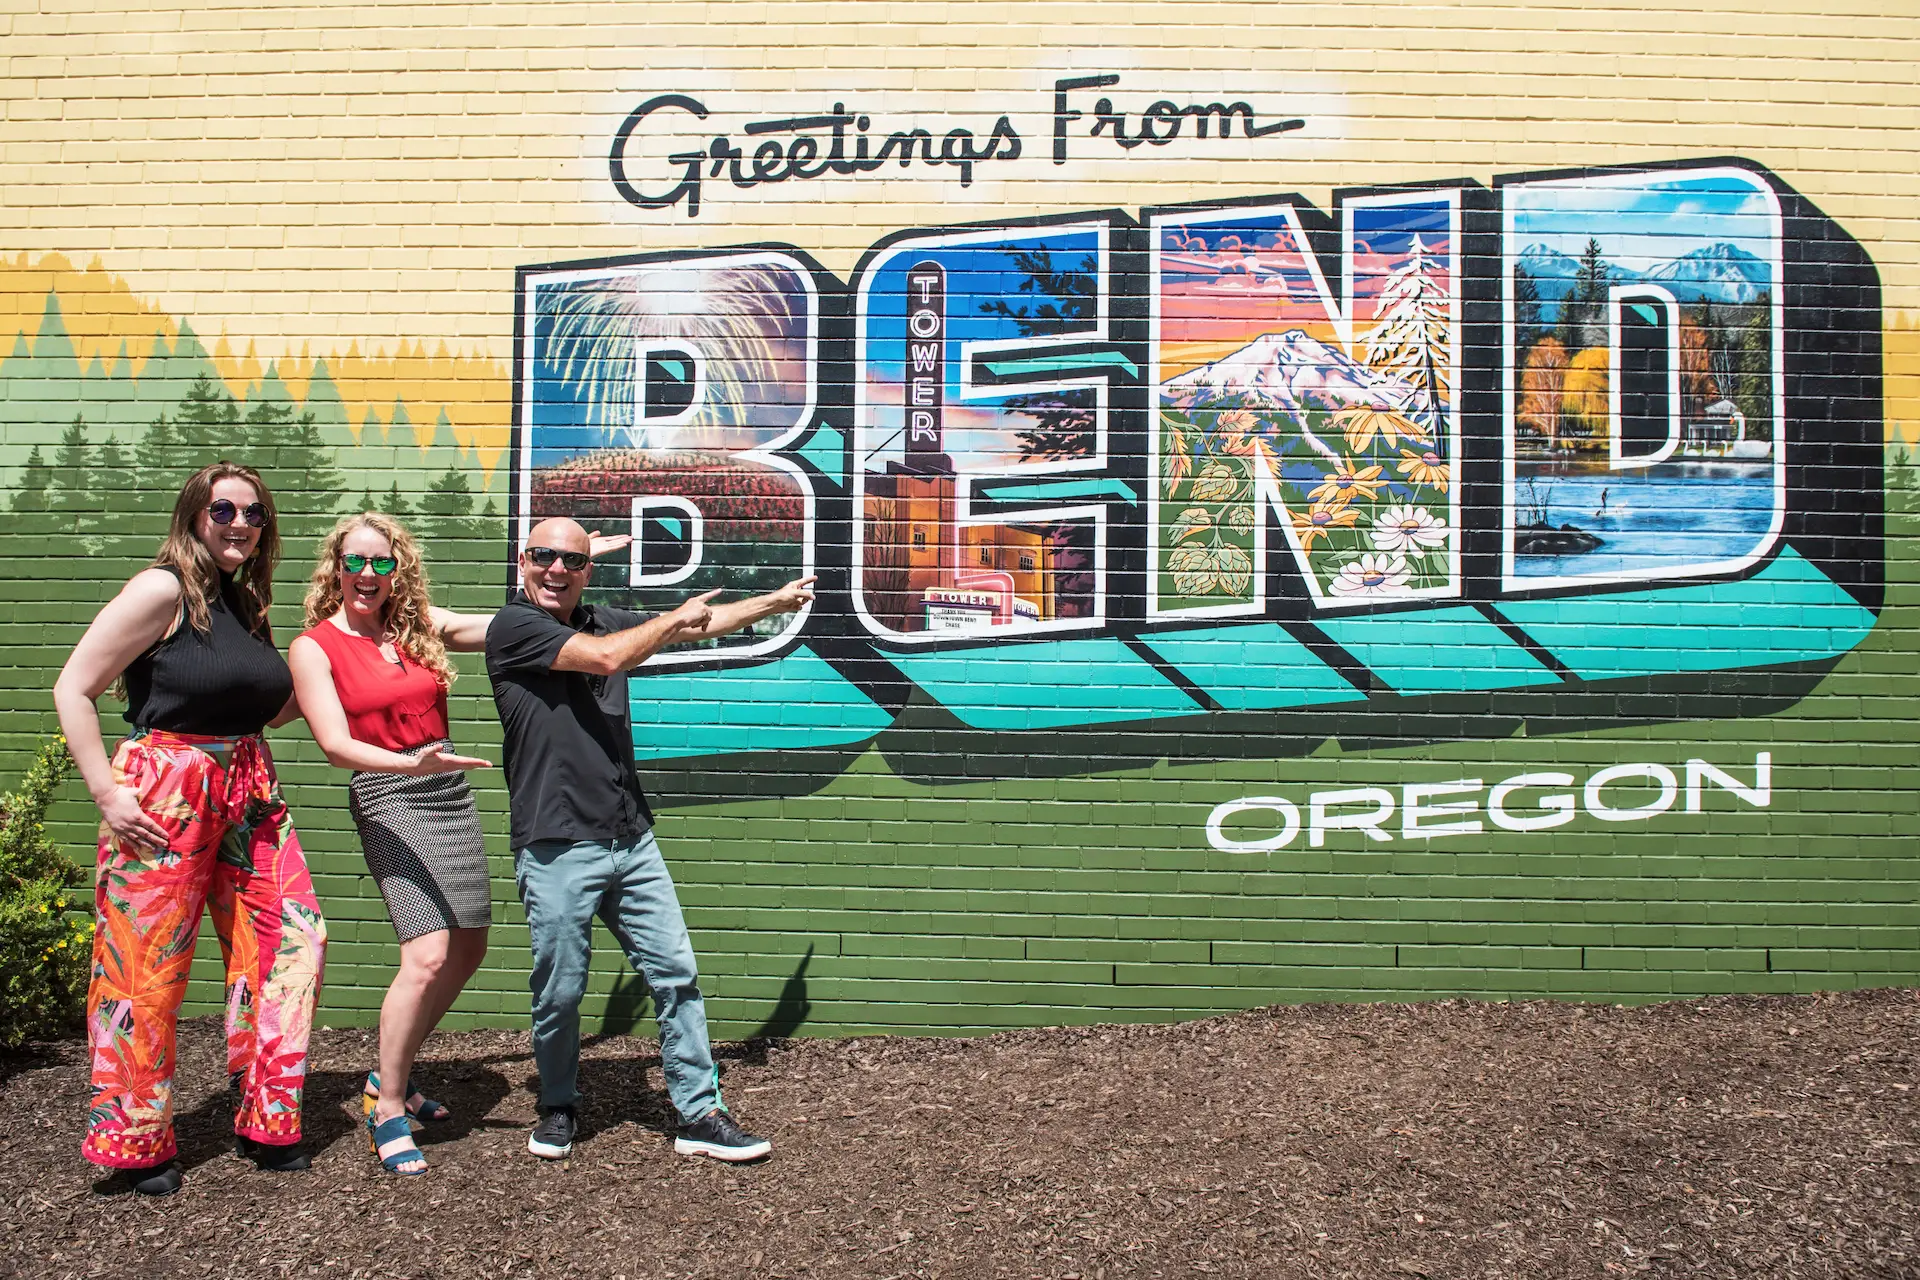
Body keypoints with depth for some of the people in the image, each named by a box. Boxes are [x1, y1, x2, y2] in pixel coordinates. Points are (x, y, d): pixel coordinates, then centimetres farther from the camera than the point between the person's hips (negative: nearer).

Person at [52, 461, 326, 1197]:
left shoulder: (246, 600, 14)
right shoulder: (163, 590, -8)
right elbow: (74, 689, -11)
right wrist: (107, 791, -15)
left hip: (249, 795, 7)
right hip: (164, 796, -7)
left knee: (292, 940, 4)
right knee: (148, 969, 1)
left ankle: (265, 1123, 17)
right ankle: (136, 1144, 18)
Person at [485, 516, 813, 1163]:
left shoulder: (603, 620, 13)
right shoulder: (513, 626, -6)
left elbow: (699, 624, 25)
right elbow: (607, 657, -18)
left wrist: (777, 600, 33)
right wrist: (675, 618, -1)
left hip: (631, 840, 6)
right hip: (556, 848, -6)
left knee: (676, 974, 5)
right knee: (560, 992, 5)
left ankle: (699, 1114, 13)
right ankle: (558, 1107, 30)